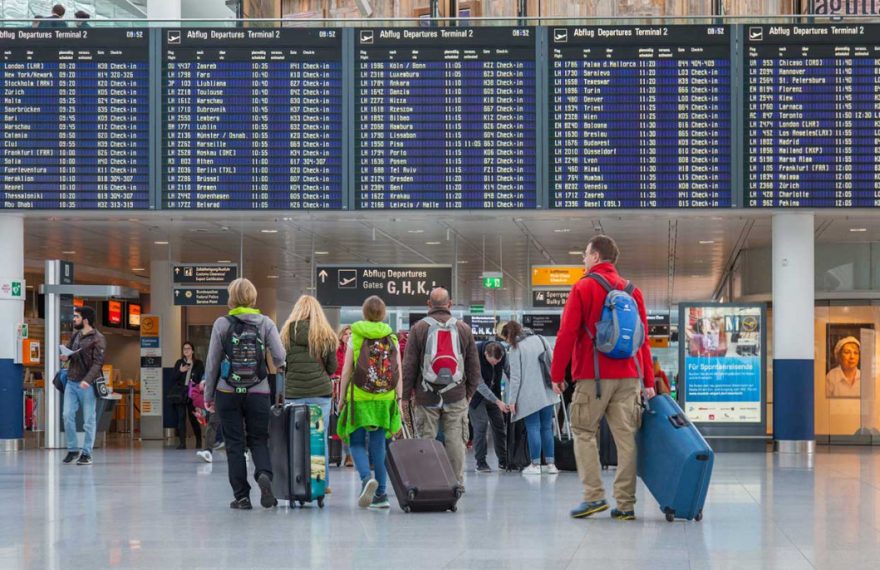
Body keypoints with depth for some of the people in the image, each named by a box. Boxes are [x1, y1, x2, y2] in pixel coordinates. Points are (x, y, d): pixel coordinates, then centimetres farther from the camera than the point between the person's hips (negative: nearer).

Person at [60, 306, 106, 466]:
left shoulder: (98, 339, -10)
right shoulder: (75, 335, 11)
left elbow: (98, 362, -16)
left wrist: (87, 380, -29)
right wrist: (65, 356, 0)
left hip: (87, 385, -6)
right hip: (71, 382, 6)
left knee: (89, 420, 0)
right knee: (68, 415, 2)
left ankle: (86, 453, 6)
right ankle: (72, 449, 14)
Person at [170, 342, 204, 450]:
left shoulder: (198, 364, 5)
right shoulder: (179, 363, 9)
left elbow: (202, 379, 7)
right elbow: (173, 379, 6)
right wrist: (180, 371, -10)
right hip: (180, 394, 1)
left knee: (193, 417, 2)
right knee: (181, 417, -3)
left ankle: (198, 441, 19)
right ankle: (182, 442, -3)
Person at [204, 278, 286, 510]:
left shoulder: (222, 324, -3)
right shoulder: (265, 323, -1)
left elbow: (212, 362, 0)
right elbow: (280, 358, -8)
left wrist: (209, 395, 8)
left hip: (228, 393, -1)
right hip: (258, 393, 1)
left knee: (234, 444, 7)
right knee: (258, 440, 11)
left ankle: (241, 496, 4)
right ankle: (264, 474, -18)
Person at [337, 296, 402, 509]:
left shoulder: (355, 338, -3)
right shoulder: (392, 339, 4)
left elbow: (346, 372, -3)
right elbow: (399, 374, 2)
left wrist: (342, 398, 4)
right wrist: (399, 400, 7)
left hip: (359, 398, -3)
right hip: (385, 399, 3)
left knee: (357, 443, 6)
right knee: (378, 444, 8)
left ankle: (367, 478, -21)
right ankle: (381, 494, 7)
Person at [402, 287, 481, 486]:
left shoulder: (418, 328, -1)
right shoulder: (464, 328, 5)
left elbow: (409, 366, -1)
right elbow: (474, 365, 9)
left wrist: (405, 394, 6)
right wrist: (470, 391, 18)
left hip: (426, 395, -1)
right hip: (456, 396, 1)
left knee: (426, 439, 2)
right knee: (456, 440, 4)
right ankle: (457, 482, 4)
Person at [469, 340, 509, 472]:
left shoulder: (502, 353, -16)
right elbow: (479, 383, -30)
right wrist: (497, 401, -34)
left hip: (492, 393, 5)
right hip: (476, 393, -5)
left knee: (500, 424, 4)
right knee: (481, 424, -13)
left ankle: (503, 460, 13)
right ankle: (481, 462, -6)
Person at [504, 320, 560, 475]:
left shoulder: (515, 349, -6)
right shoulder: (540, 339, 8)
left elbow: (515, 377, -9)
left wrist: (512, 400, -4)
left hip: (529, 396, -5)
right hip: (547, 393, 5)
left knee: (533, 429, 0)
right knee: (547, 428, 10)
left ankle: (535, 464, 0)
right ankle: (550, 464, 10)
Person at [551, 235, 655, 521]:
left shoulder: (583, 288, -2)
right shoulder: (633, 291, 13)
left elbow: (567, 334, -7)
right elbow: (643, 338, 12)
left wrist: (557, 373, 0)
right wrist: (648, 381, 13)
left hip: (593, 376, -4)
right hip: (628, 377, 4)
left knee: (584, 433, 6)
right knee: (626, 438, 3)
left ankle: (594, 495, -3)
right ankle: (625, 504, 2)